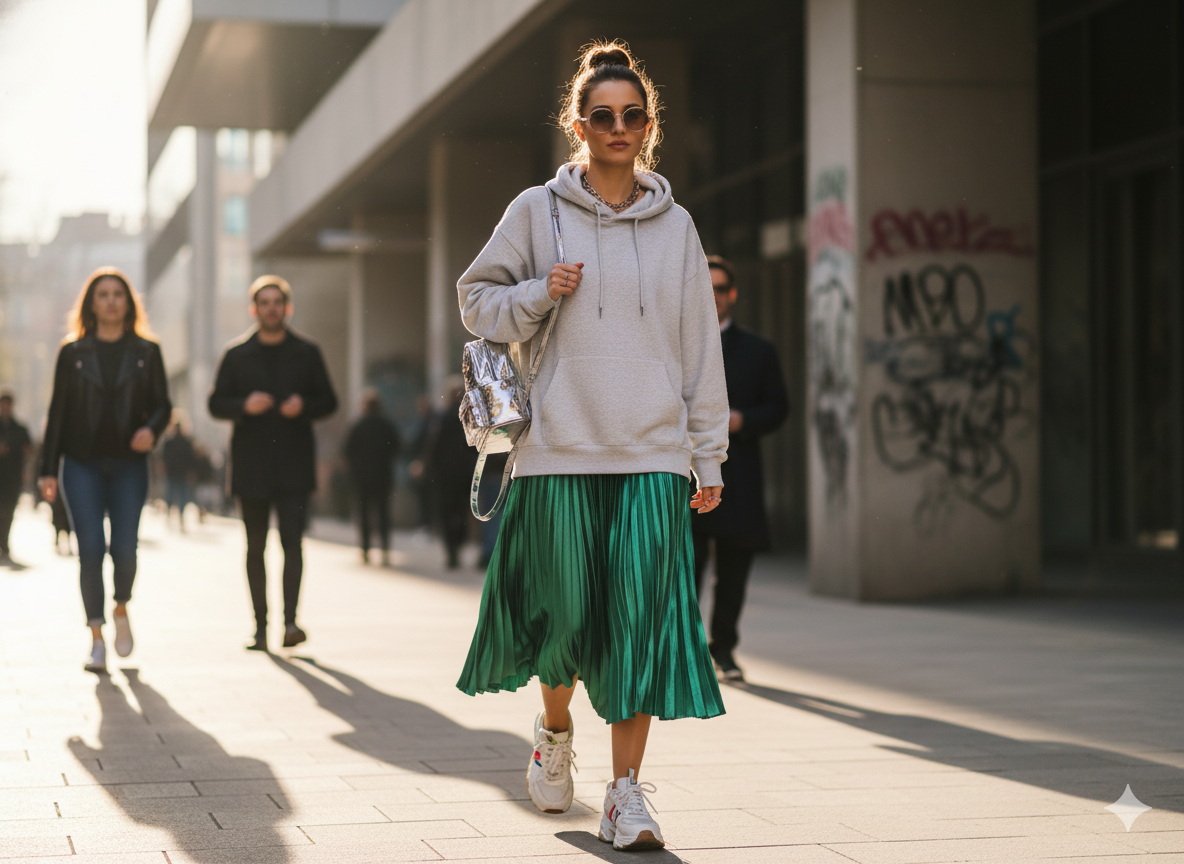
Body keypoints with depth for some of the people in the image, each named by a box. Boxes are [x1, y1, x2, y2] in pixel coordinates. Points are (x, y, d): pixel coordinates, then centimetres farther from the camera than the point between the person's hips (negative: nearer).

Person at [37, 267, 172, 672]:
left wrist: (152, 430, -15)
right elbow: (58, 412, 6)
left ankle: (121, 609, 24)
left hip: (129, 464, 0)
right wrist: (49, 469, 2)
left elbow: (162, 404, 9)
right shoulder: (73, 352, 6)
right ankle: (97, 639, 2)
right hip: (83, 464, 0)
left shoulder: (146, 353, 7)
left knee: (124, 548, -7)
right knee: (90, 550, -7)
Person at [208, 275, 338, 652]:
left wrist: (304, 406, -11)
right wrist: (245, 406, -14)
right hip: (251, 466, 1)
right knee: (256, 546, 6)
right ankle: (260, 625, 12)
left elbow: (328, 401, 9)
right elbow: (216, 404, 5)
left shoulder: (307, 354, 8)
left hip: (294, 465, -1)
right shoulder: (236, 355, 7)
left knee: (292, 540, -13)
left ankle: (290, 621, -16)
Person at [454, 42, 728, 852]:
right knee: (567, 610, 3)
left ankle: (627, 793, -3)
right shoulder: (538, 211, 5)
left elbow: (701, 345, 10)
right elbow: (478, 298, 10)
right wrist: (539, 295, -10)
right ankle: (555, 730, 34)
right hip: (560, 449, -1)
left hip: (653, 452, 1)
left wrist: (709, 455, 6)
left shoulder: (675, 226, 10)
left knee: (644, 615, -8)